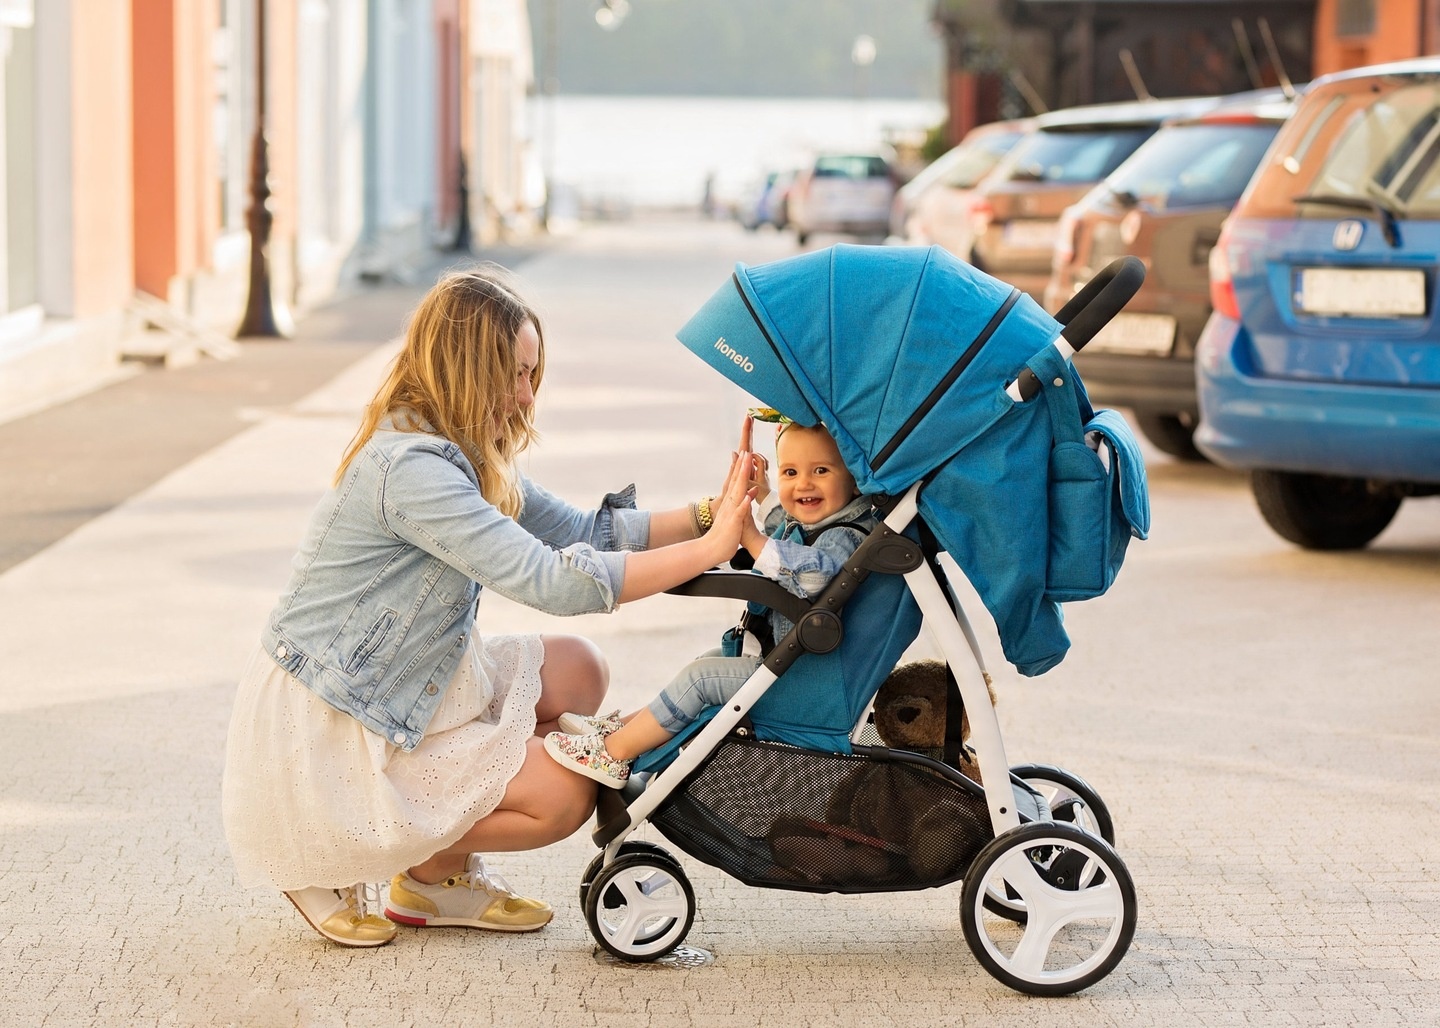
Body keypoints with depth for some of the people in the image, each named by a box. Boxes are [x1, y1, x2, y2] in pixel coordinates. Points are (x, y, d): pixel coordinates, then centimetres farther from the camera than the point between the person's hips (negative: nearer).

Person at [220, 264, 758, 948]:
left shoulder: (468, 457, 6)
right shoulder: (409, 467, -26)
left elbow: (582, 532, 6)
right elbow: (551, 580, -31)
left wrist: (707, 515, -8)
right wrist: (709, 549, -28)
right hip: (322, 727, -10)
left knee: (574, 673, 5)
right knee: (564, 794, -11)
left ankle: (442, 876, 11)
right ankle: (328, 866, 1)